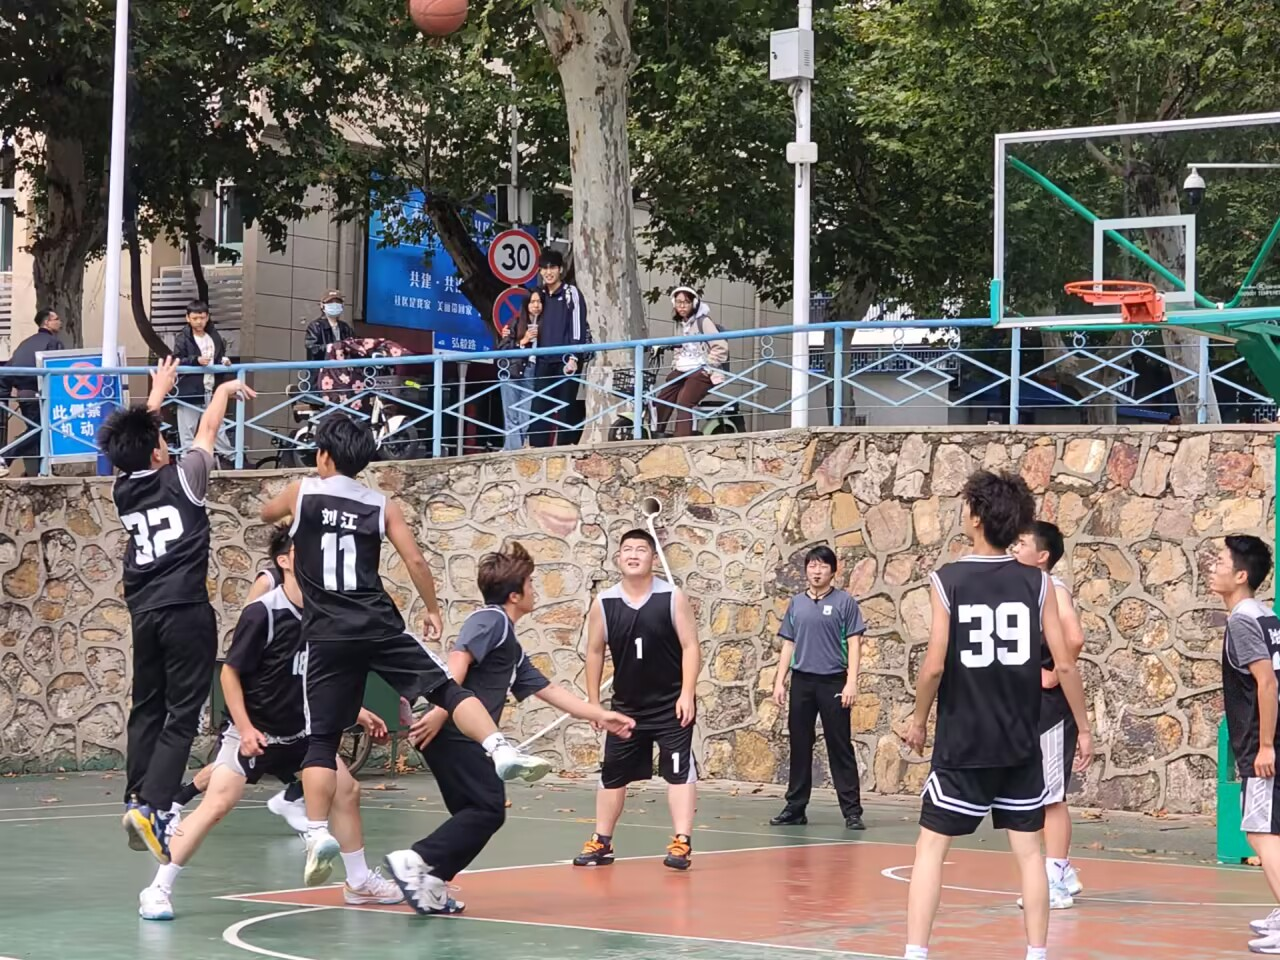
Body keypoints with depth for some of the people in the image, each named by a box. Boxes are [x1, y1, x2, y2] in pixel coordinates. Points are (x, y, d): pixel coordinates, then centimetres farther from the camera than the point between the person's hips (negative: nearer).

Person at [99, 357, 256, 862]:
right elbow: (207, 429, 11)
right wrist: (224, 390, 31)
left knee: (147, 709, 17)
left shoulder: (123, 489, 8)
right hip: (186, 610, -5)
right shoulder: (181, 479, -4)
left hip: (144, 611, 5)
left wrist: (158, 391, 41)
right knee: (182, 715, -8)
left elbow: (137, 436, 26)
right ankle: (152, 806, -21)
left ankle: (138, 800, 14)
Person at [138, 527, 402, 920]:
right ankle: (158, 890, -11)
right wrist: (245, 728, -19)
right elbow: (230, 671, -14)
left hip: (297, 733, 7)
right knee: (218, 803, -18)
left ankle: (359, 881, 25)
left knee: (347, 791, 8)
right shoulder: (262, 613, -19)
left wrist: (358, 712, 13)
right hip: (253, 733, -7)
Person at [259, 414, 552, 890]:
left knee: (322, 739, 4)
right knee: (448, 690, 1)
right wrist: (432, 609, 15)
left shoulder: (301, 493, 8)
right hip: (379, 627, 0)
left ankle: (318, 833, -4)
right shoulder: (381, 506, 8)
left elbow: (267, 513, 30)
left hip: (327, 636, 0)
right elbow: (415, 559, 1)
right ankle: (501, 751, -21)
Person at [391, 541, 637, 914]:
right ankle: (414, 859, -19)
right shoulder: (491, 619, -3)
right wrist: (439, 712, -27)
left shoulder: (512, 647, 26)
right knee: (488, 809, -11)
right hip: (453, 730, -9)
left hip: (462, 737, 9)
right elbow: (459, 659, -18)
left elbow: (548, 691, 31)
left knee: (473, 815, 9)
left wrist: (601, 716, 32)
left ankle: (429, 884, 2)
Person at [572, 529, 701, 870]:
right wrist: (593, 701, 5)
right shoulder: (604, 604, -2)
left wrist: (687, 694, -16)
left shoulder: (673, 598, -9)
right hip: (626, 705, 3)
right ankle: (601, 842, 20)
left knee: (679, 770, -8)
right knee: (612, 773, 9)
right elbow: (595, 652, 7)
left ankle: (682, 842, -7)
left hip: (671, 704, -3)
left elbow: (690, 647, -8)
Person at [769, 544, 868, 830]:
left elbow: (854, 644, -4)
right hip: (801, 681, 4)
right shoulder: (796, 603, 12)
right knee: (799, 746, 8)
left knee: (840, 747, -4)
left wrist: (851, 682, -12)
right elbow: (788, 644, 15)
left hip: (833, 682, -4)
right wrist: (779, 681, 7)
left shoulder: (844, 602, 0)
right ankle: (795, 808, 15)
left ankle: (852, 811, -3)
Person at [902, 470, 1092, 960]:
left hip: (962, 742, -2)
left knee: (931, 846, 4)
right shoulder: (1037, 583, -2)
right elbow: (1064, 665, -2)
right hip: (1020, 744, 2)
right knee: (1028, 849, 11)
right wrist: (1083, 728, 10)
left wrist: (918, 720, 4)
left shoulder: (947, 580, -8)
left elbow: (934, 666, -12)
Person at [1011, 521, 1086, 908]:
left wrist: (1054, 675, -20)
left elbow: (1074, 638, -31)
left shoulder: (1052, 590, -15)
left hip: (1050, 703, -10)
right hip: (1029, 704, 10)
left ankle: (1055, 881, -1)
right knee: (1040, 796, 14)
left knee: (1050, 796, -5)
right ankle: (1062, 873, 23)